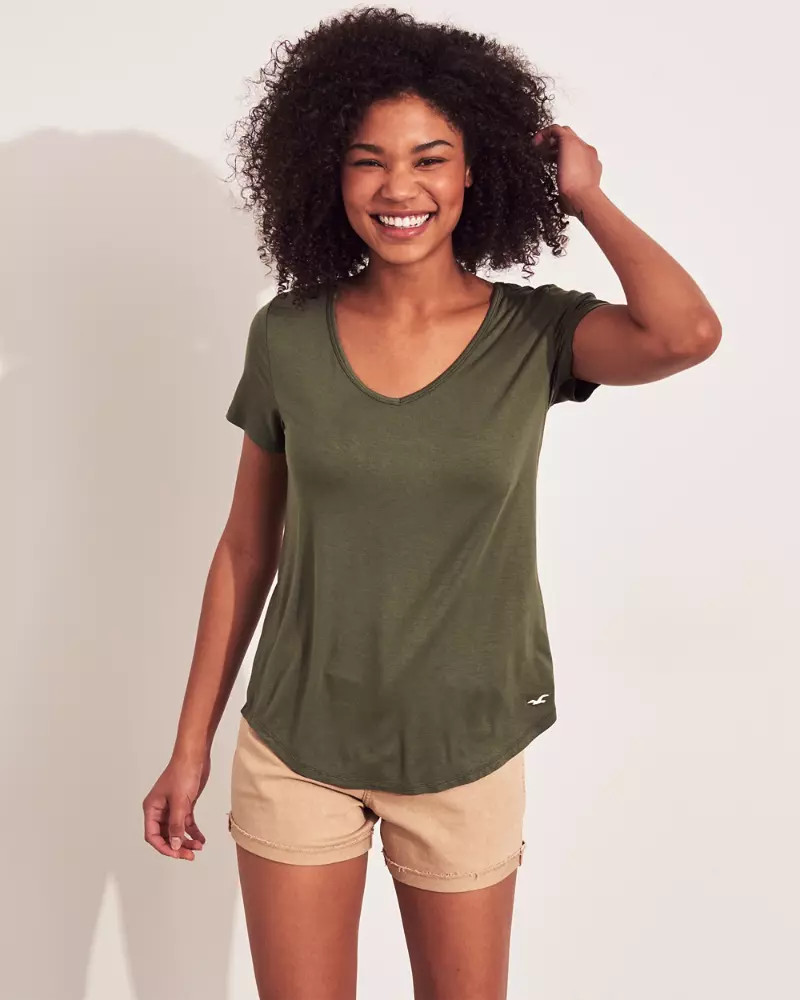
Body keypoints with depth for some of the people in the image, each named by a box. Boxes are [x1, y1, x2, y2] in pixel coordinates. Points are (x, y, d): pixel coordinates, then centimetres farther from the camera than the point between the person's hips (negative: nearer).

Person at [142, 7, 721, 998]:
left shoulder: (534, 334, -9)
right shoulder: (287, 335, -6)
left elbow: (688, 333, -30)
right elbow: (245, 550, 1)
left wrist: (586, 197, -13)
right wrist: (191, 744, 4)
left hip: (464, 755, 0)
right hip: (296, 747, 1)